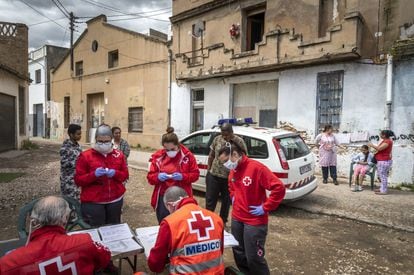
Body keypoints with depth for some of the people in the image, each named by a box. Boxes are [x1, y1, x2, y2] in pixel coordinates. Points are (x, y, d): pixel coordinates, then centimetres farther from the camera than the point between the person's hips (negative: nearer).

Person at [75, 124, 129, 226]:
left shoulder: (119, 155, 5)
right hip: (93, 202, -3)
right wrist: (93, 175, -22)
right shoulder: (85, 156, -4)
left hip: (115, 200, 3)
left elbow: (125, 175, 9)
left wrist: (115, 173, -12)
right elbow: (78, 180, -5)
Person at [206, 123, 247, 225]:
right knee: (210, 200, 7)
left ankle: (222, 222, 33)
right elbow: (211, 155, 9)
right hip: (213, 175, 2)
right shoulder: (217, 139, -1)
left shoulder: (239, 142, -10)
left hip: (230, 178, -1)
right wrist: (208, 169, 9)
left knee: (226, 201, 16)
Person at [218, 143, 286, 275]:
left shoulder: (256, 167, -22)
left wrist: (265, 208, -20)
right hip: (236, 218, 8)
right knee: (238, 253, 20)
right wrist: (233, 197, 10)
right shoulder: (233, 170, 4)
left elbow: (279, 188, -25)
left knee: (253, 257, 2)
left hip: (254, 221, -7)